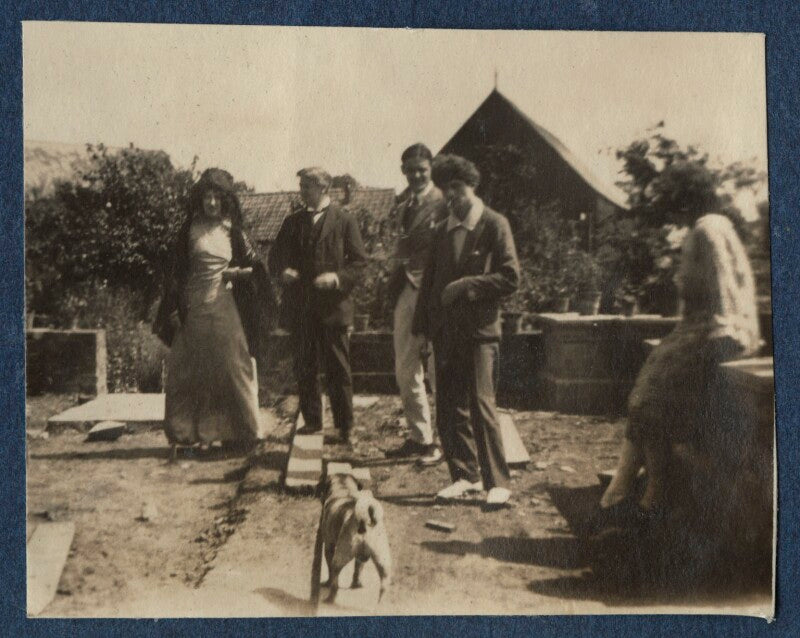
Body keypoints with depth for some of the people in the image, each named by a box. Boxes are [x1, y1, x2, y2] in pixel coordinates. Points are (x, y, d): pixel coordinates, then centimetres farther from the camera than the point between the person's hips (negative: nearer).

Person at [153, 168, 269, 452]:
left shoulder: (234, 231, 7)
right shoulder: (190, 229, 4)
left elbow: (256, 267, 12)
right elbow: (178, 270, 3)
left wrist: (239, 272, -8)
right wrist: (175, 309, -4)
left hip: (226, 308, 0)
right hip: (195, 308, 0)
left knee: (231, 369, 2)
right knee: (188, 371, 1)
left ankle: (238, 432, 12)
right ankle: (186, 432, 11)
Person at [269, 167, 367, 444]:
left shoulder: (344, 220, 1)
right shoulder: (292, 221, 13)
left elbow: (359, 261, -2)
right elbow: (275, 255, 15)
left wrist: (337, 277, -19)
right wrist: (282, 270, -7)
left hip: (333, 305, -4)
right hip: (300, 307, 4)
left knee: (338, 369, 1)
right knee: (304, 367, 10)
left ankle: (344, 427, 10)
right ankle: (311, 420, 22)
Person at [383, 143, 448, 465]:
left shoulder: (442, 202, -8)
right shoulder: (402, 202, 14)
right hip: (405, 290, 7)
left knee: (438, 370, 0)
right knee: (405, 371, 11)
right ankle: (420, 437, 25)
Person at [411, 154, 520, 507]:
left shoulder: (494, 225, -2)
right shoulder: (442, 230, 14)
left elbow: (511, 277, -7)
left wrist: (466, 286, -13)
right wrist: (422, 326, 10)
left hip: (479, 329, -6)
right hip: (445, 330, 6)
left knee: (481, 405, -8)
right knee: (449, 409, 8)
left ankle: (497, 482, 2)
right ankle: (465, 476, 20)